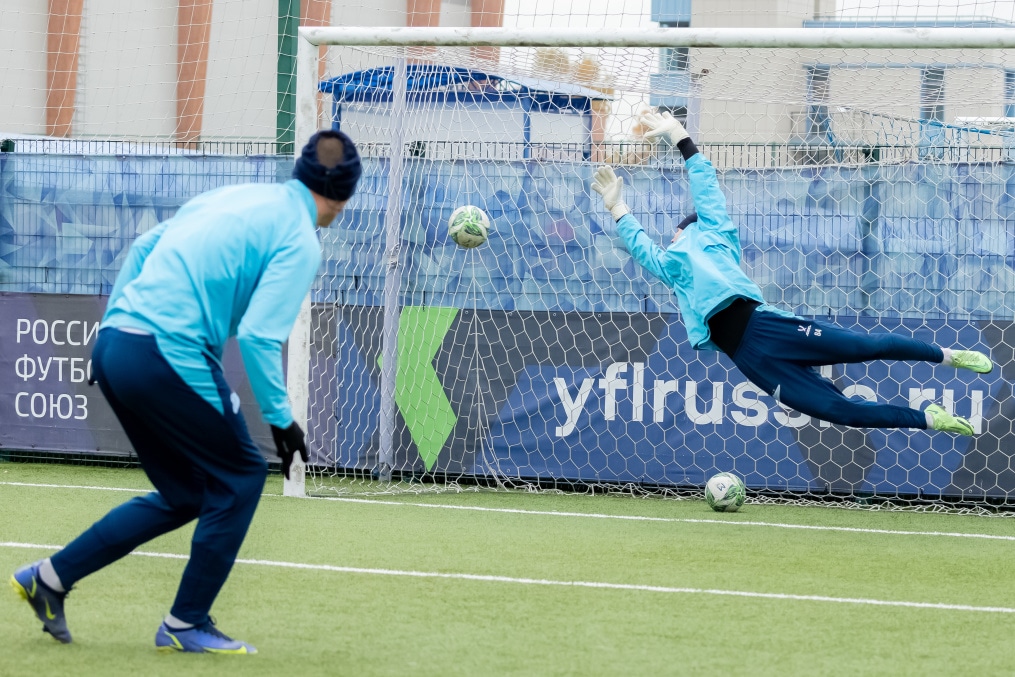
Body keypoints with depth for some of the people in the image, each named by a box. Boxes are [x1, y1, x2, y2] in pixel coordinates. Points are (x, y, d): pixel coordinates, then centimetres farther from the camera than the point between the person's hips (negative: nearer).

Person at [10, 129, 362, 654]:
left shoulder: (230, 197, 18)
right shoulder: (300, 242, -6)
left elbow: (142, 249, 24)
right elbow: (258, 336, -16)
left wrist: (112, 330, 29)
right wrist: (281, 419, -8)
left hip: (112, 347, 8)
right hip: (169, 357, -8)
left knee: (184, 494, 19)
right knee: (241, 477, 8)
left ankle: (51, 577, 21)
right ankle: (185, 625, 12)